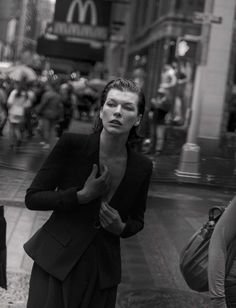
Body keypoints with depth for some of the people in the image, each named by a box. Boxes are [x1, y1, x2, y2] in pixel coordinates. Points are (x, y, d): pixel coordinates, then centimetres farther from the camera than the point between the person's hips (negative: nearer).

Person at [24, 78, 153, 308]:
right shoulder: (71, 145, -11)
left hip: (102, 270, 3)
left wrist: (121, 228, -10)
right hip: (57, 262, -2)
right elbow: (32, 198, -8)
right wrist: (82, 196, -19)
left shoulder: (142, 167, -3)